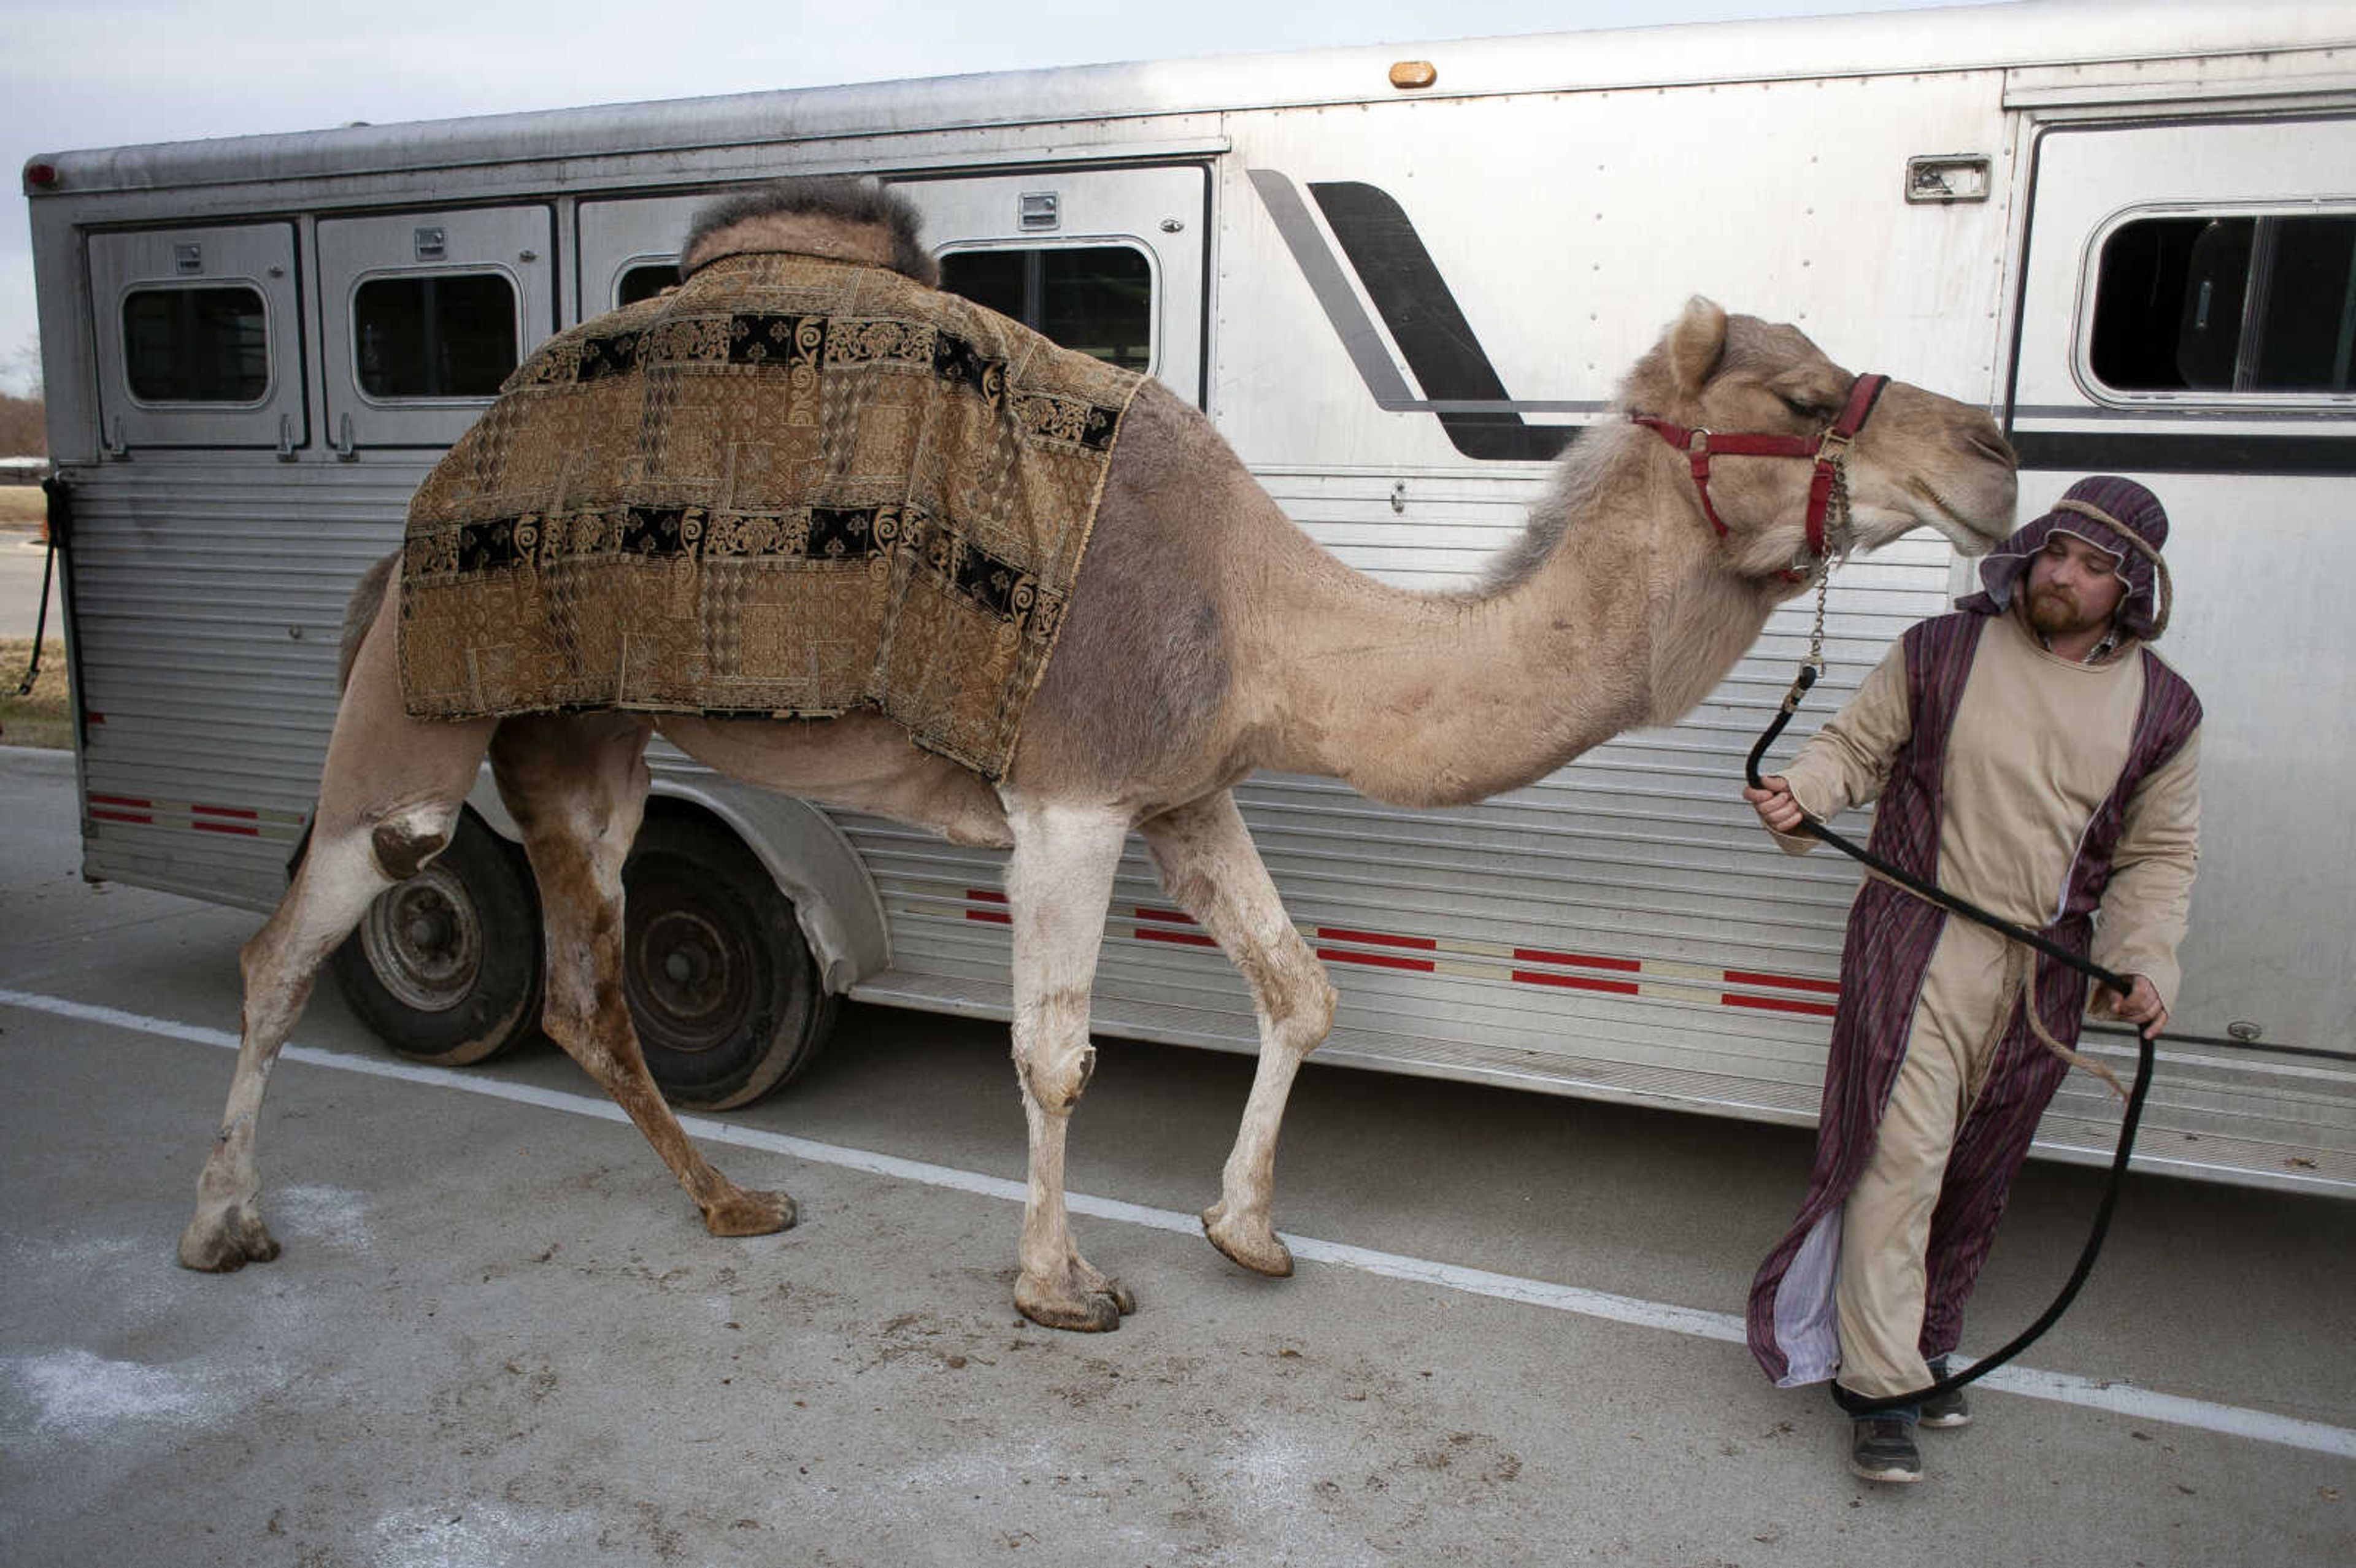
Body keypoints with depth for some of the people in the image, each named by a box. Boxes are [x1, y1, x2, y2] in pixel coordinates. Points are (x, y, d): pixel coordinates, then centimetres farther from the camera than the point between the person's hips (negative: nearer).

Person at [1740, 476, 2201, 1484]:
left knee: (1979, 1177, 13)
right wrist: (1798, 795, -18)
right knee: (1900, 1157, -7)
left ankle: (1926, 1345, 32)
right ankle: (1880, 1383, 2)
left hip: (2045, 979, 3)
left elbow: (2158, 855, 10)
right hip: (1918, 949, -3)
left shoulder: (2161, 709, 6)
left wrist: (2144, 964, -3)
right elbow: (1855, 747, 3)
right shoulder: (1942, 653, -1)